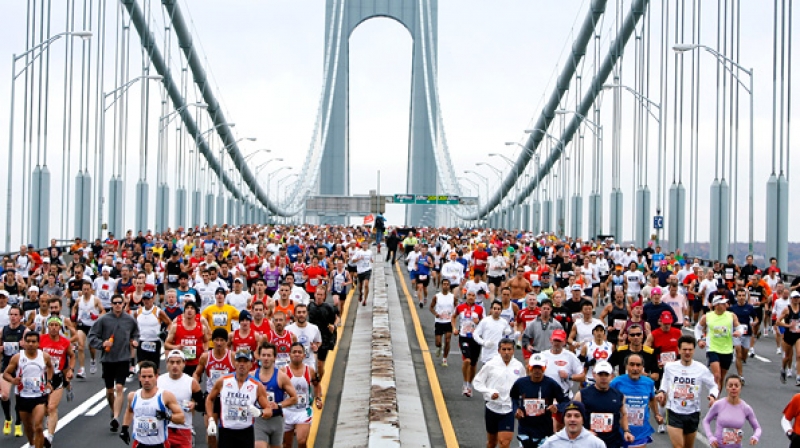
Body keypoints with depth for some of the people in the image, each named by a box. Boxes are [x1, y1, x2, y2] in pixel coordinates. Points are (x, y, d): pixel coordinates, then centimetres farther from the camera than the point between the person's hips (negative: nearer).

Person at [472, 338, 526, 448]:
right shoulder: (491, 365, -7)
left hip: (509, 410, 0)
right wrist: (490, 392, -15)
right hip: (492, 407, 0)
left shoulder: (519, 366, -1)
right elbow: (477, 382, -1)